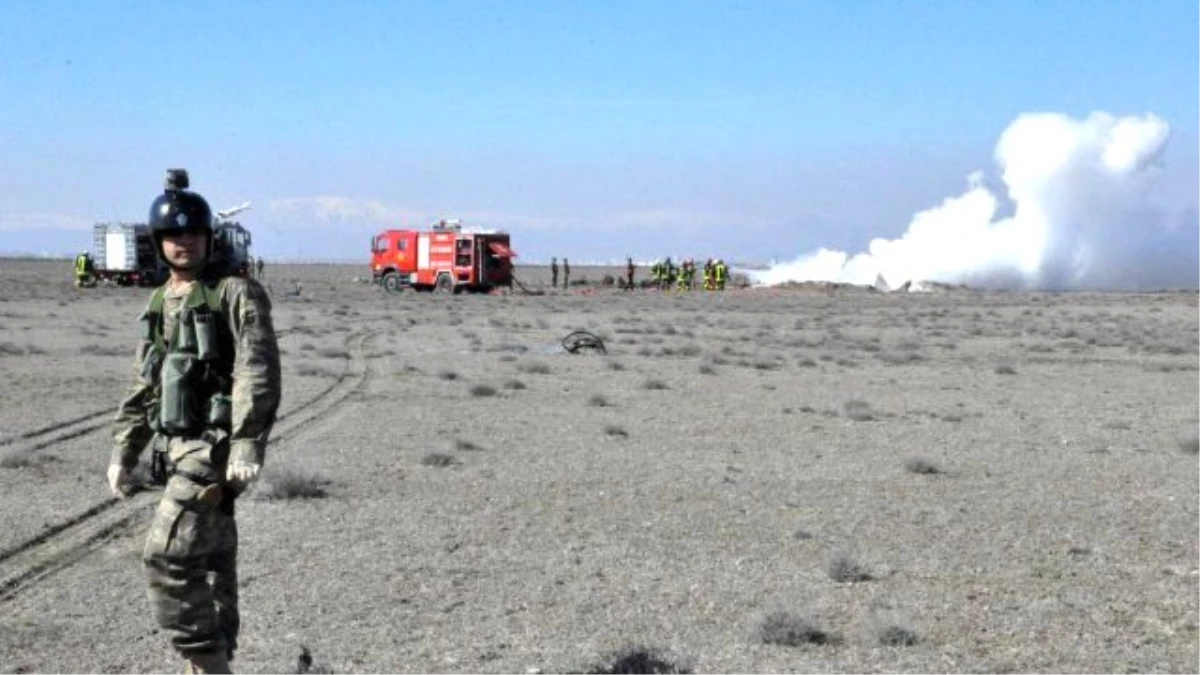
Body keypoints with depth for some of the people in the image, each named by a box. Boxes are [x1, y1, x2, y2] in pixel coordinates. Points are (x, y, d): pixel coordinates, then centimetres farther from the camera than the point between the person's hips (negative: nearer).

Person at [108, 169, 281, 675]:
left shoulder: (237, 294, -8)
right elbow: (144, 386, 20)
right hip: (177, 450, 8)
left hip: (214, 448, -7)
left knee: (167, 555, -15)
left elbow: (257, 373, -18)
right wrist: (122, 453, 16)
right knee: (210, 562, 13)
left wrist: (248, 445, -27)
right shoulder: (159, 304, 14)